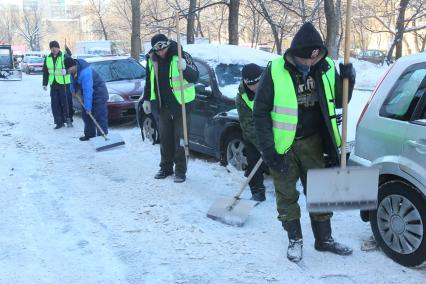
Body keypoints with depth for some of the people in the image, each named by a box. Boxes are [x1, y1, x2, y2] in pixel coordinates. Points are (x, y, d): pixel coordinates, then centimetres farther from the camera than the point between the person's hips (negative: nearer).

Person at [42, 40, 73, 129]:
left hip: (64, 84, -5)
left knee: (66, 102, -2)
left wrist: (66, 70, -37)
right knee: (55, 104, 4)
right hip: (53, 84, 5)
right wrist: (45, 83, 14)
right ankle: (59, 121, 11)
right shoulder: (48, 58, 10)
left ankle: (68, 119, 12)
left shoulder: (65, 56, -5)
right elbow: (45, 72, 16)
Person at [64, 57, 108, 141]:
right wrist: (73, 89, 9)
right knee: (85, 115, 14)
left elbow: (88, 91, -35)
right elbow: (73, 80, 21)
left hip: (98, 94, -10)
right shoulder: (74, 70, -5)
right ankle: (89, 134, 24)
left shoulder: (85, 72, -34)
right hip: (89, 94, 10)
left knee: (100, 116, -13)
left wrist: (88, 107, -34)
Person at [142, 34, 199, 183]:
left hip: (180, 104, -5)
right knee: (165, 138, 14)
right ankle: (166, 168, 27)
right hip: (162, 105, 5)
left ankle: (180, 170, 9)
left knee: (180, 138, 0)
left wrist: (185, 68, -37)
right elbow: (149, 80, 14)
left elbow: (195, 77, -18)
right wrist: (146, 99, 14)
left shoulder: (180, 55, -14)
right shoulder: (151, 59, 1)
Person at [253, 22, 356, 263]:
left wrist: (347, 80, -12)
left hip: (312, 142, 3)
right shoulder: (276, 70, -15)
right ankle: (295, 240, 26)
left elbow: (338, 102, 7)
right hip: (283, 145, -3)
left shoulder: (327, 67, -3)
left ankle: (324, 239, 28)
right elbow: (261, 111, -11)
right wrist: (268, 148, -14)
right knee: (287, 195, 8)